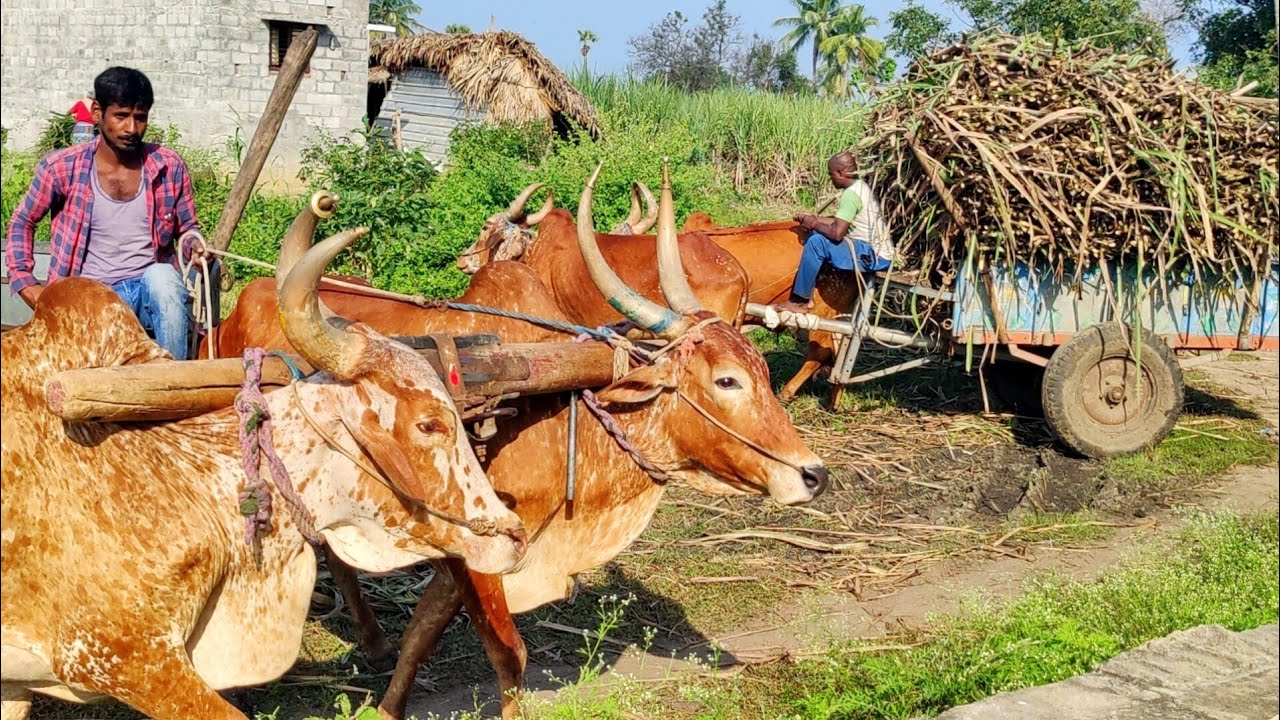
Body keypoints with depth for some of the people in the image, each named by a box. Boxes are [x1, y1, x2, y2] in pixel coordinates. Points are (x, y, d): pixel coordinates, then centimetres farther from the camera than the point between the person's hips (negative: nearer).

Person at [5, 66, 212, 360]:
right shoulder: (61, 168, -2)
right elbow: (22, 222, 14)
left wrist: (195, 246, -9)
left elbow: (187, 228, 15)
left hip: (152, 291, 1)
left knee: (161, 275, -36)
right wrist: (24, 281, 1)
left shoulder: (169, 167, 1)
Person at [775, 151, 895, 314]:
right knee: (816, 234, 11)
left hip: (874, 257, -10)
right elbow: (842, 223, 19)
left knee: (816, 242, -20)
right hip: (877, 250, 10)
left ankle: (800, 300, -9)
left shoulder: (851, 194, -20)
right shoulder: (859, 186, 11)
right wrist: (815, 220, 10)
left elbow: (837, 233, -25)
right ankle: (806, 296, 10)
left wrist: (814, 224, -7)